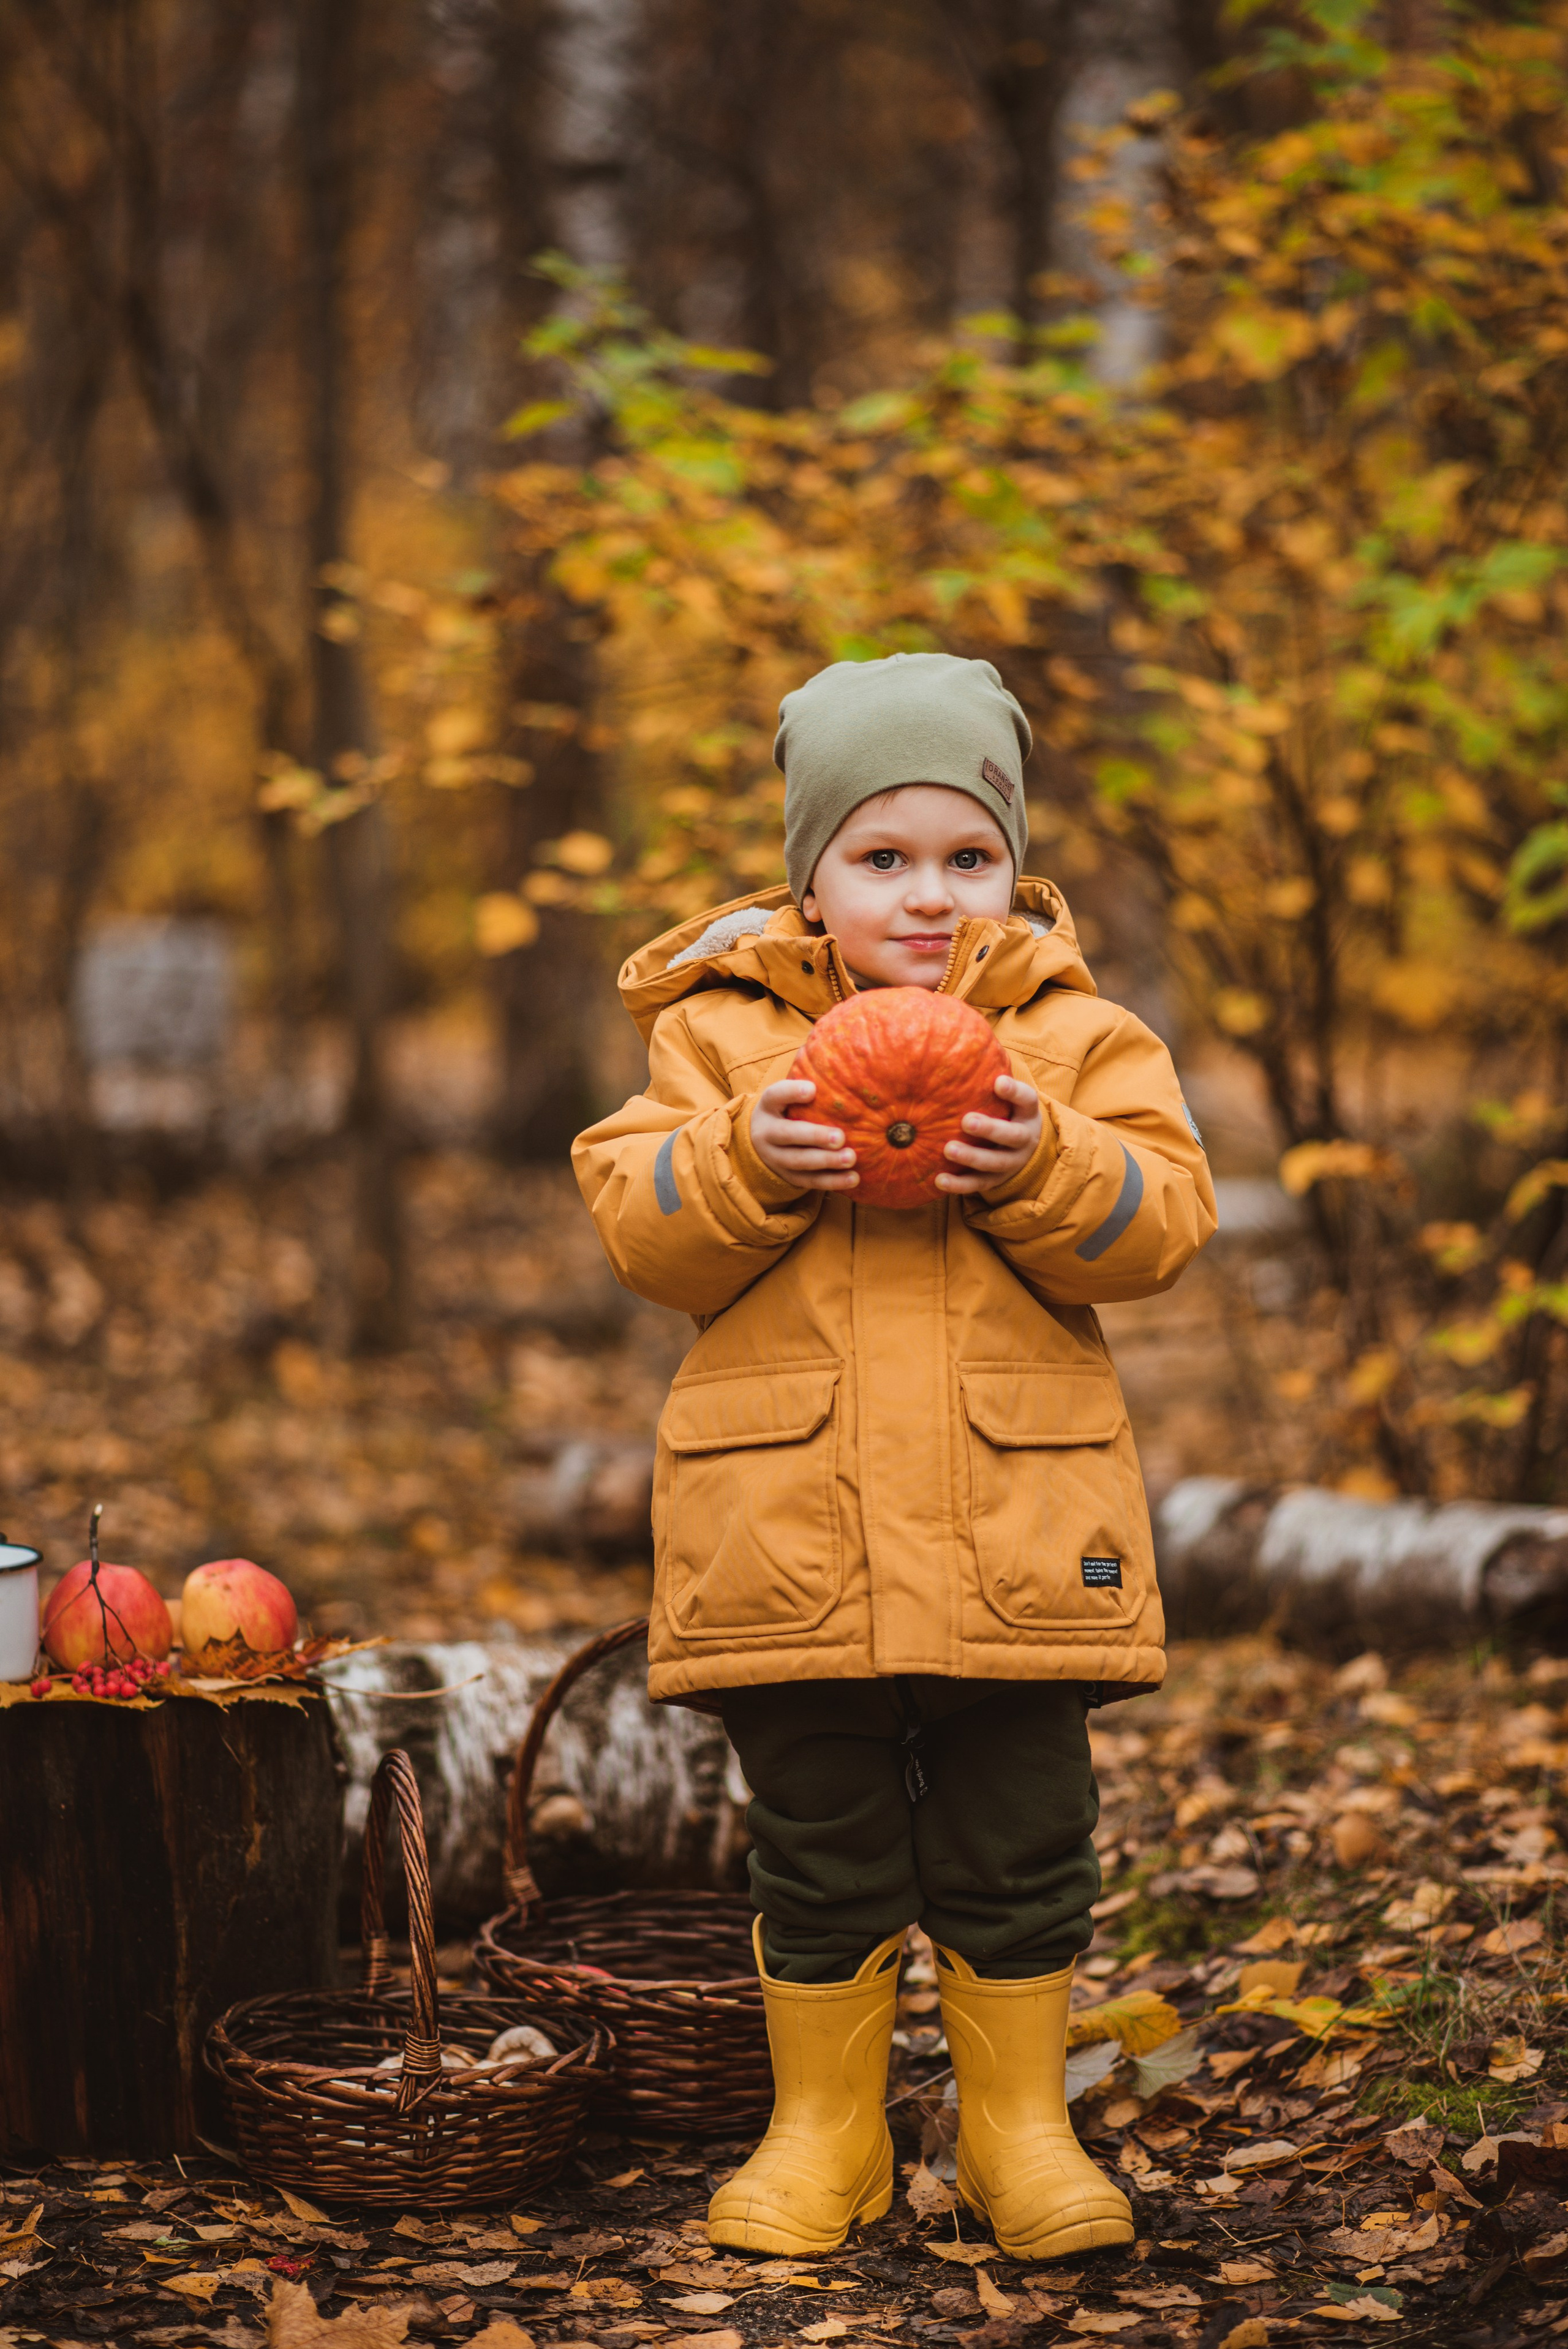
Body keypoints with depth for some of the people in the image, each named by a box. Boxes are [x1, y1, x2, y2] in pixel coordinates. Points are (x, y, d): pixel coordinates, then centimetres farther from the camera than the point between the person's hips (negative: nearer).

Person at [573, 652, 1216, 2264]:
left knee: (1020, 1856, 8)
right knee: (820, 1859, 10)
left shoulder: (1076, 1038, 5)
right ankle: (821, 2131, 25)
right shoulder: (720, 1032, 4)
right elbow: (639, 1232, -3)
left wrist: (1038, 1165, -21)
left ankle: (1021, 2127, 24)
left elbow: (1162, 1222, -4)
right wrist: (748, 1163, -20)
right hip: (789, 1533, 0)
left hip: (1018, 1531, 0)